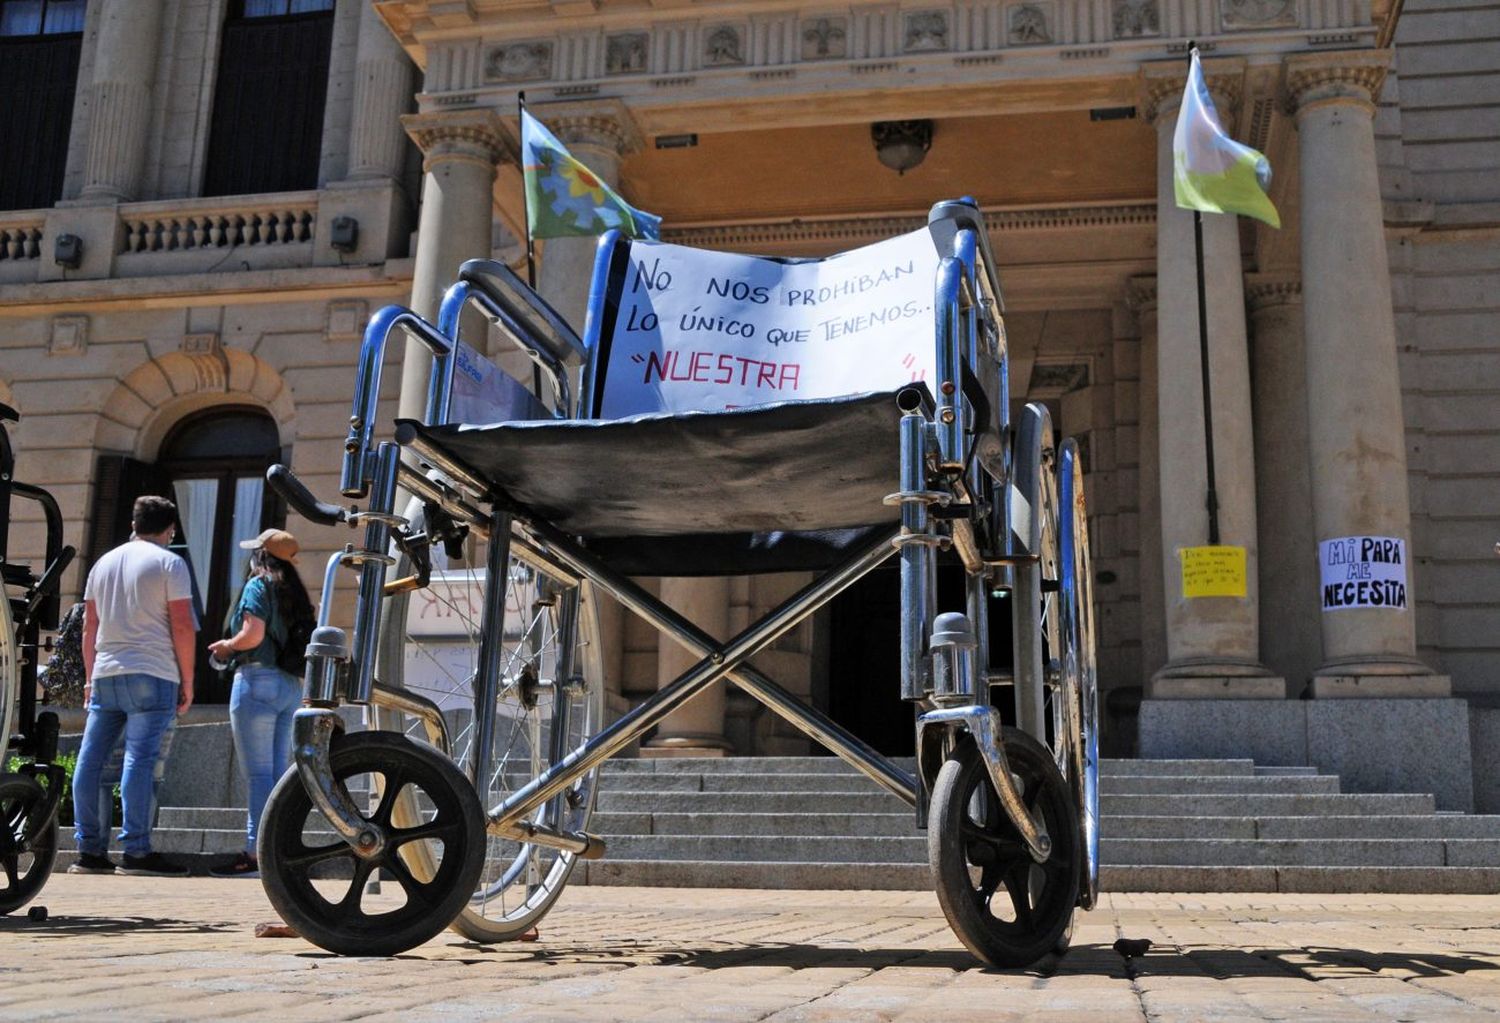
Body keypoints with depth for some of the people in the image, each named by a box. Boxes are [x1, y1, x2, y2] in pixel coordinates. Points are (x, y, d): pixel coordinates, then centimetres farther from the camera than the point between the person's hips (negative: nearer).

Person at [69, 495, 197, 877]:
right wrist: (187, 681, -2)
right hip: (152, 674, -6)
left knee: (89, 762, 8)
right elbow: (182, 625, -7)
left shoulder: (103, 563, 17)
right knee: (141, 760, -8)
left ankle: (90, 851, 10)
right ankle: (136, 852, -10)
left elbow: (89, 627, 18)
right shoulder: (169, 563, -1)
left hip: (105, 674, 6)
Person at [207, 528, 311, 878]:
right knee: (279, 772, 8)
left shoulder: (258, 585, -3)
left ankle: (256, 854, -10)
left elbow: (252, 635, -15)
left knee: (258, 772, -8)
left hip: (258, 679, -7)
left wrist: (224, 646, 3)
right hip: (292, 686, 7)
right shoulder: (296, 592, 17)